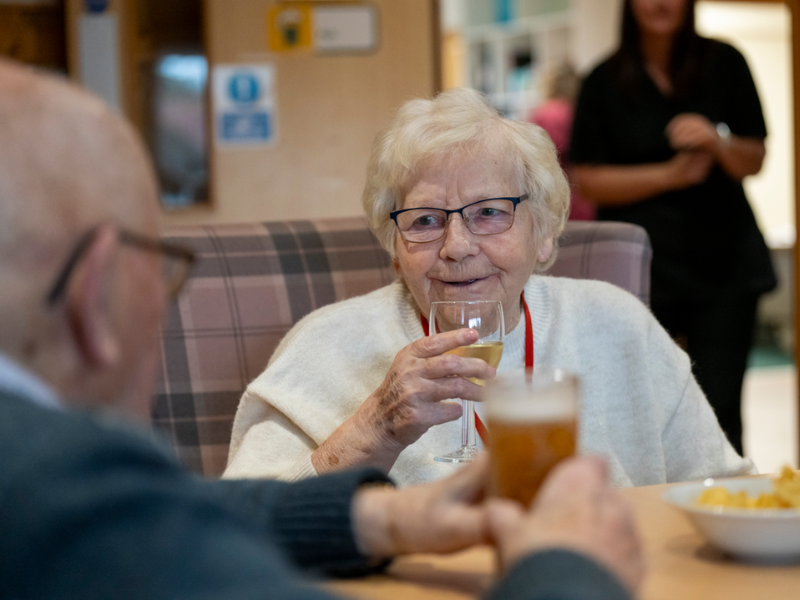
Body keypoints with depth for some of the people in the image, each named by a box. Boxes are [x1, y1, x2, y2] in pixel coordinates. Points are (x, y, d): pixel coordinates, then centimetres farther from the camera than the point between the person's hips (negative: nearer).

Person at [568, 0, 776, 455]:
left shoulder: (725, 64, 6)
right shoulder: (605, 83, 3)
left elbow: (755, 161, 7)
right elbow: (588, 180, -2)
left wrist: (717, 141, -15)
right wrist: (669, 174, -12)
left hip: (723, 261, 1)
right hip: (642, 263, -1)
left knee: (720, 410, -2)